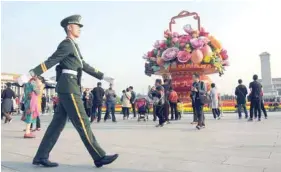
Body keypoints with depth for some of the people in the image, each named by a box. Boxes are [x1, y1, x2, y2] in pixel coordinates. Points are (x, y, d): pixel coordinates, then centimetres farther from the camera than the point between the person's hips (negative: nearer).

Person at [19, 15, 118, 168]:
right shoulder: (66, 44, -5)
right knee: (82, 122, -9)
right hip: (68, 87, -10)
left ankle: (41, 157, 13)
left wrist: (103, 77, 28)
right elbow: (50, 61, -14)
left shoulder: (74, 47, 25)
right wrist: (31, 74, -22)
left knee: (58, 123, 8)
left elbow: (85, 66, 27)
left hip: (69, 88, 10)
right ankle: (99, 157, -5)